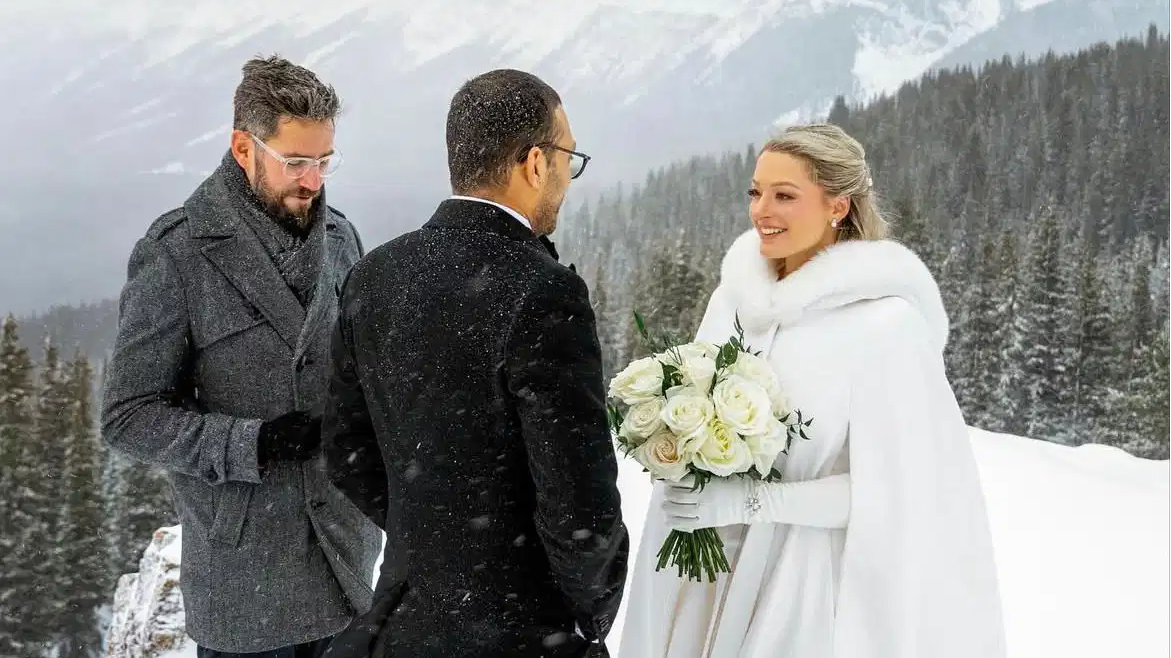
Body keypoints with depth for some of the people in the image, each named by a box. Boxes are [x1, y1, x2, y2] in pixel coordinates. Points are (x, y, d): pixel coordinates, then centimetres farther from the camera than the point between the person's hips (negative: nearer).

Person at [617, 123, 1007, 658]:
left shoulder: (886, 321, -16)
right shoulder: (734, 294, 1)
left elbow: (892, 489, -14)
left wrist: (749, 500, -19)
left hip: (824, 586, -5)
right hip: (723, 573, 5)